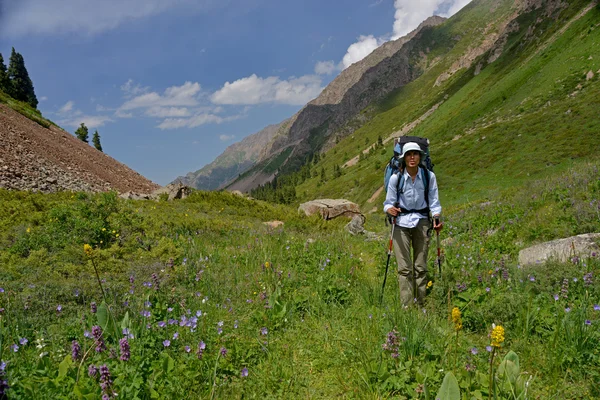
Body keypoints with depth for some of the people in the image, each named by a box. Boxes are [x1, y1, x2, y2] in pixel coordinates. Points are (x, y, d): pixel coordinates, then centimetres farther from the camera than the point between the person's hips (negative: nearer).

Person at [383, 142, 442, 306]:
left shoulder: (429, 176, -2)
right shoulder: (396, 178, -5)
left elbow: (434, 201, 3)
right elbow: (389, 202, 1)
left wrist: (437, 217, -15)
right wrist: (390, 209, -22)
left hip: (422, 221, 1)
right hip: (401, 222, -1)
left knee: (421, 266, 6)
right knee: (404, 267, -4)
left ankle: (420, 304, 16)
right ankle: (407, 305, 0)